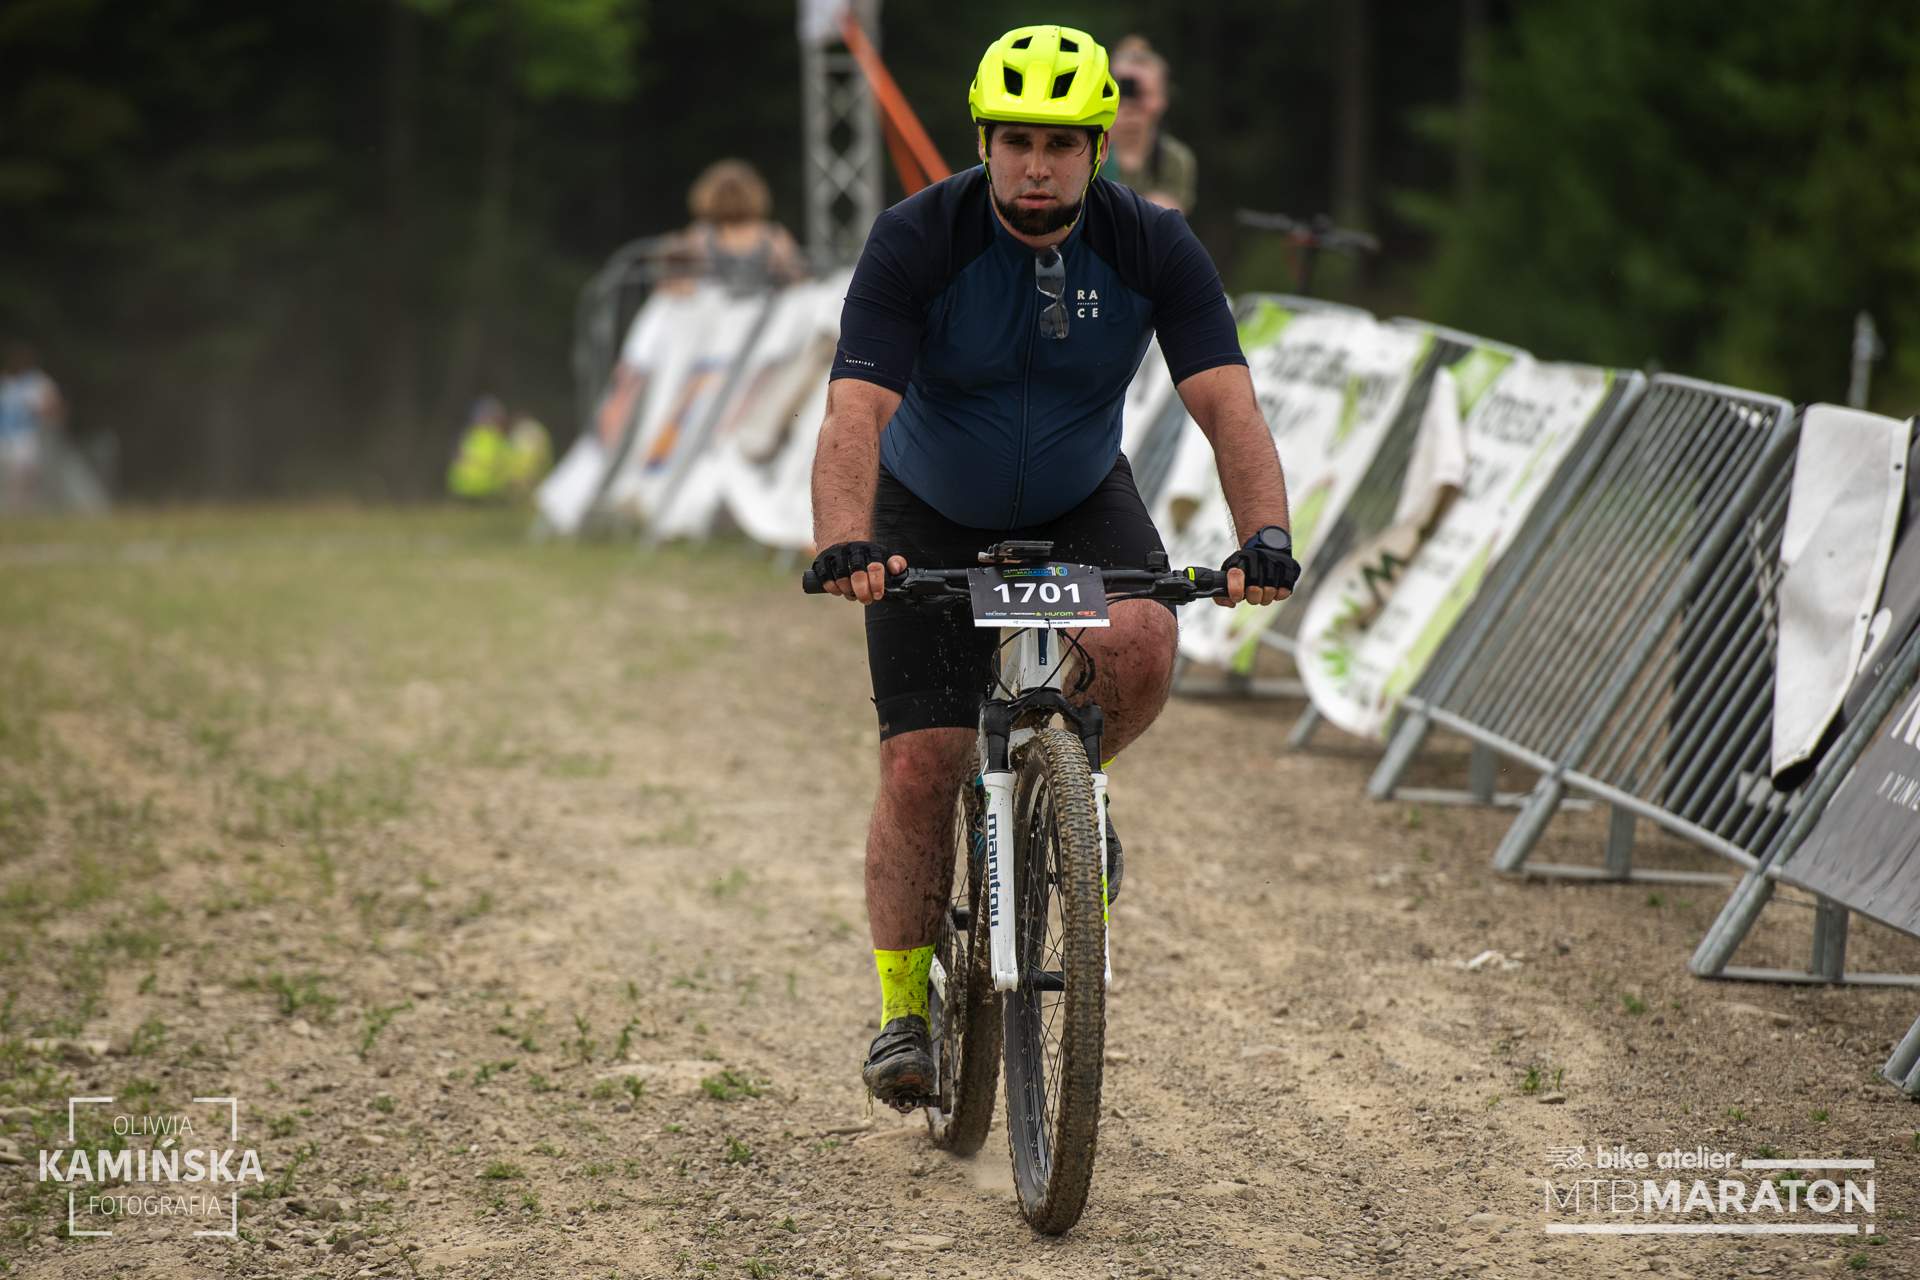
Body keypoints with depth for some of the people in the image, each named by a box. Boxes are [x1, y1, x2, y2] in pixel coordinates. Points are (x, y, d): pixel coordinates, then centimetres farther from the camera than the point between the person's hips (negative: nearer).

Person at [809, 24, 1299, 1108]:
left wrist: (1267, 538, -44)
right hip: (935, 517, -1)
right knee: (921, 766, -9)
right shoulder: (917, 241, -25)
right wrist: (847, 543, -53)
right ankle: (905, 1006, 8)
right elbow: (856, 412, -35)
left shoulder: (1152, 247, -20)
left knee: (1140, 648, -30)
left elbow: (1228, 405, -27)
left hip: (1082, 500, 1)